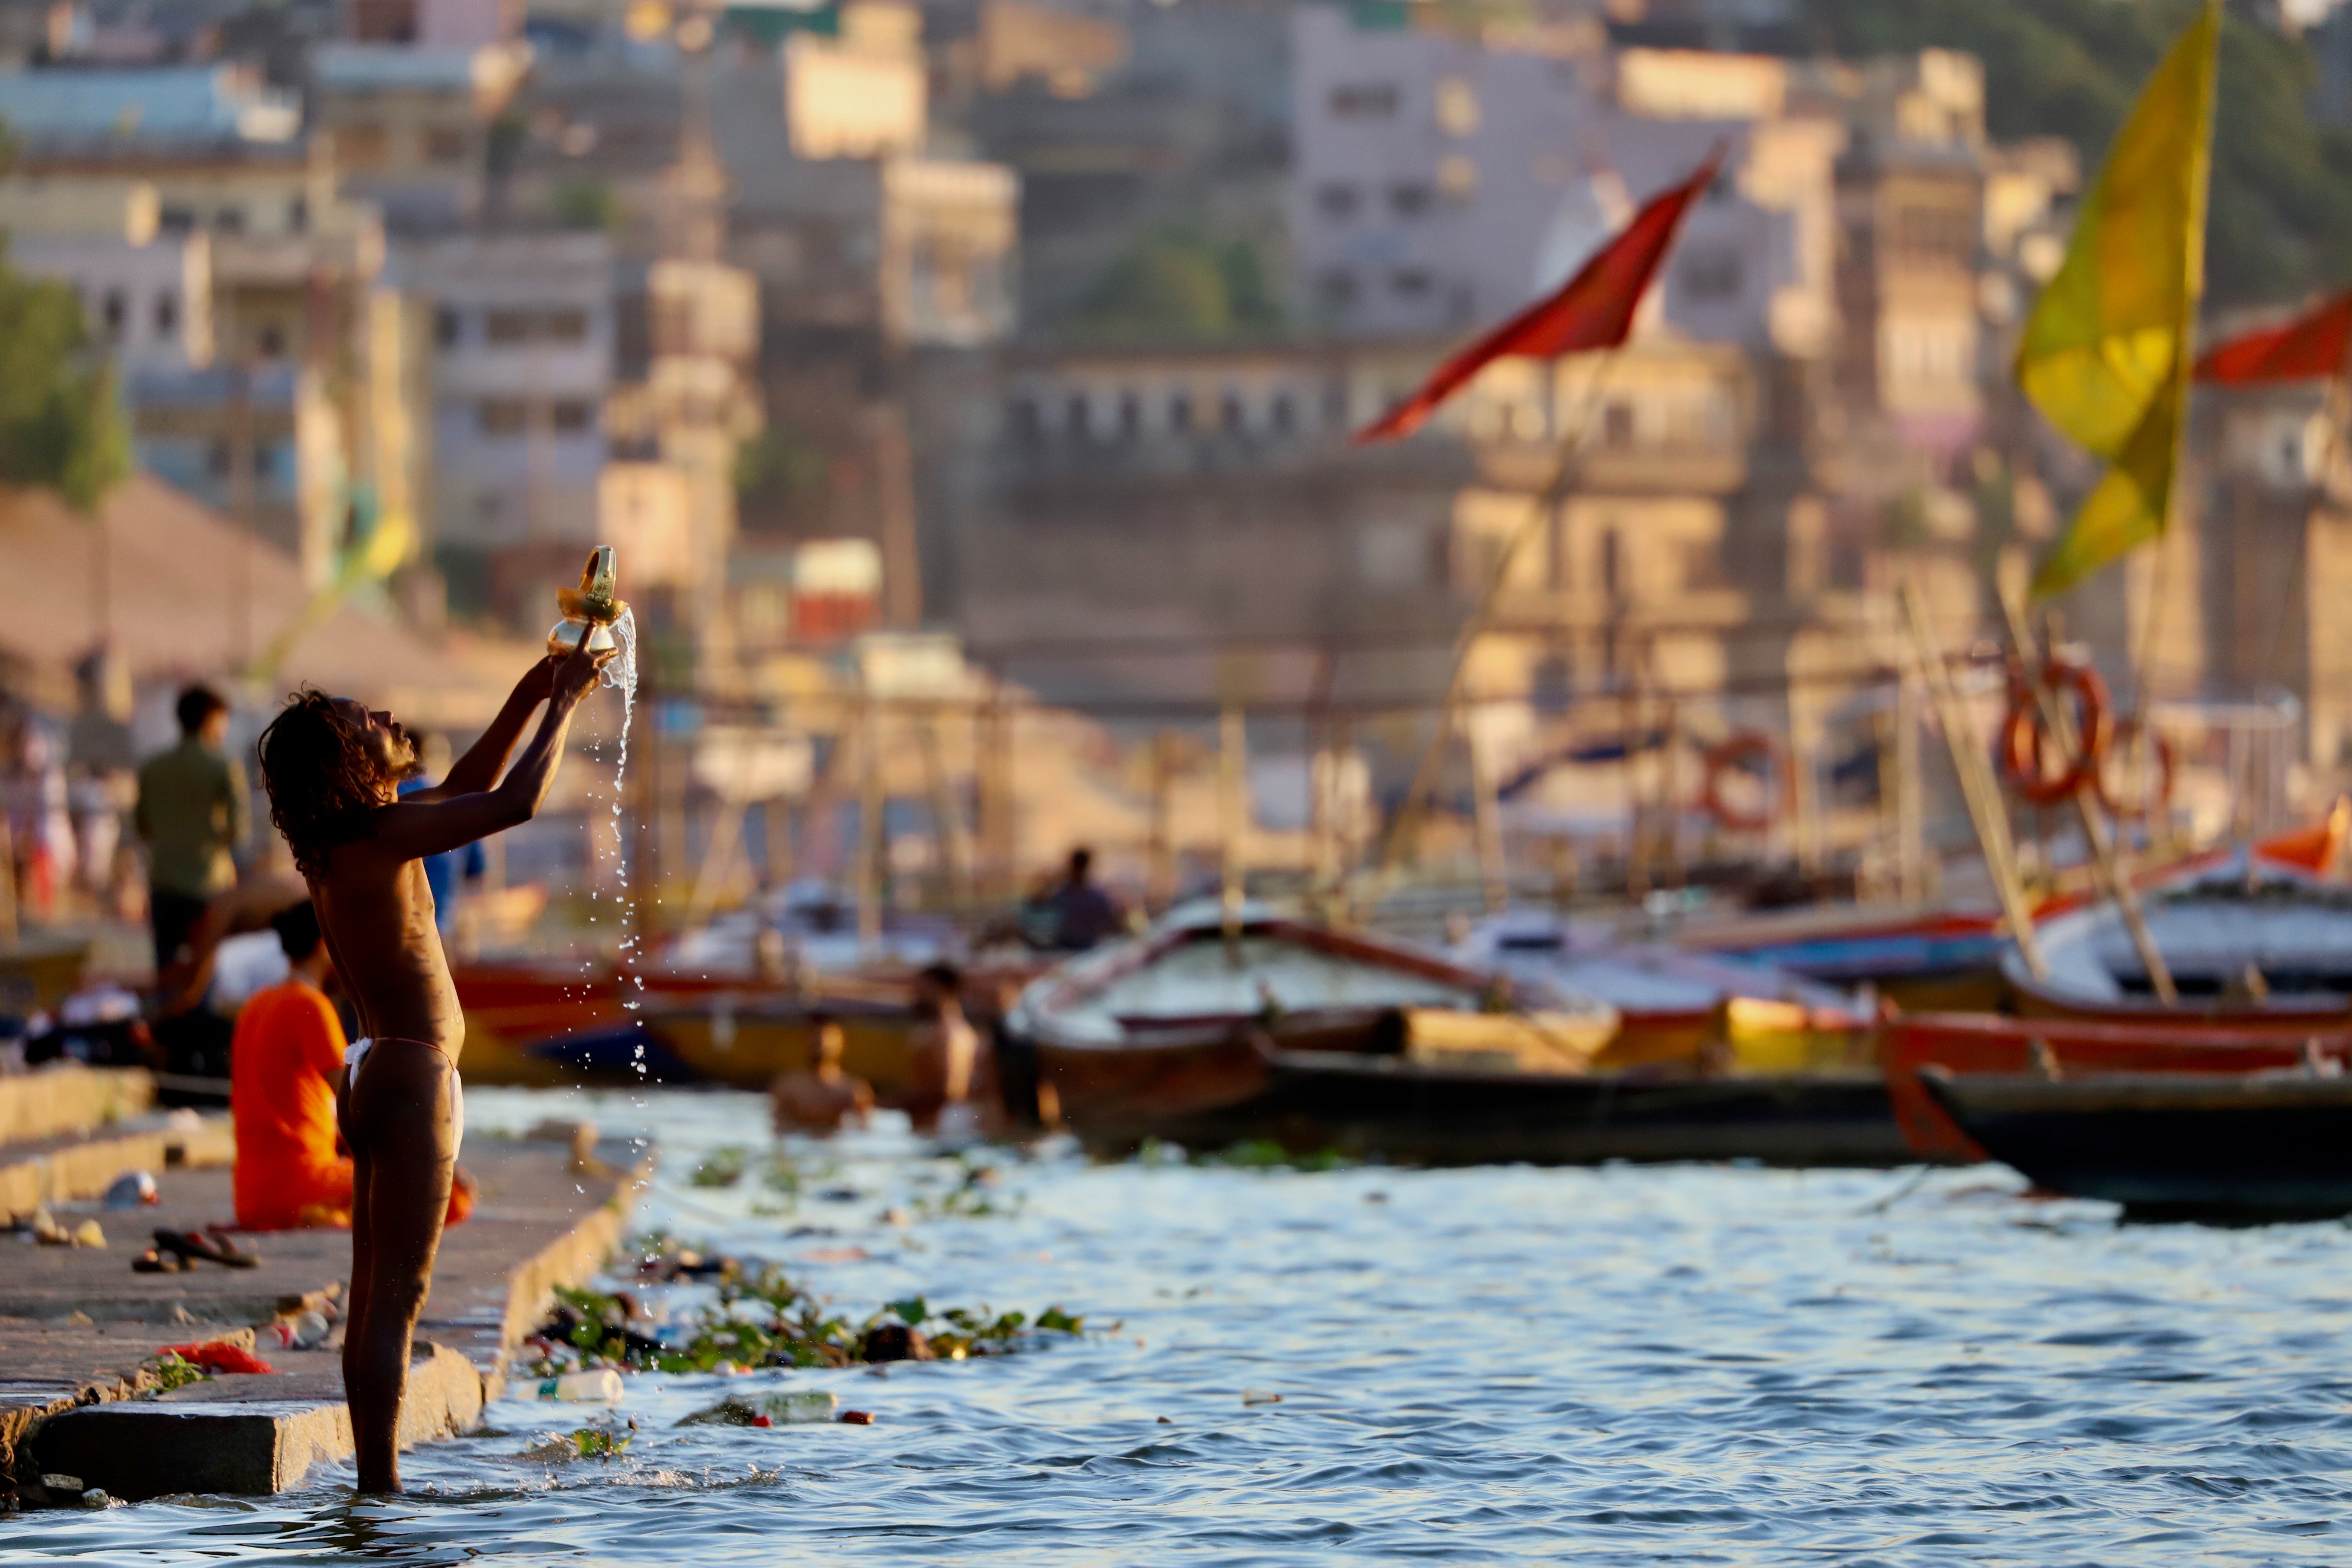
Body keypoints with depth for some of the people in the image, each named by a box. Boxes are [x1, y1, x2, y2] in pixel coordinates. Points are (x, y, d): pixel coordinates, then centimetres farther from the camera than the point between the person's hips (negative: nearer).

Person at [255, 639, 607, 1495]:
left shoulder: (338, 842, 11)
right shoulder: (380, 837, -16)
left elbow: (465, 791, 24)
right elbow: (514, 803, -19)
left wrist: (529, 698, 20)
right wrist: (564, 704, -6)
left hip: (373, 1073, 10)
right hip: (412, 1076, -10)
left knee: (373, 1299, 10)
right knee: (394, 1302, -9)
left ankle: (373, 1487, 13)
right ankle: (383, 1490, -10)